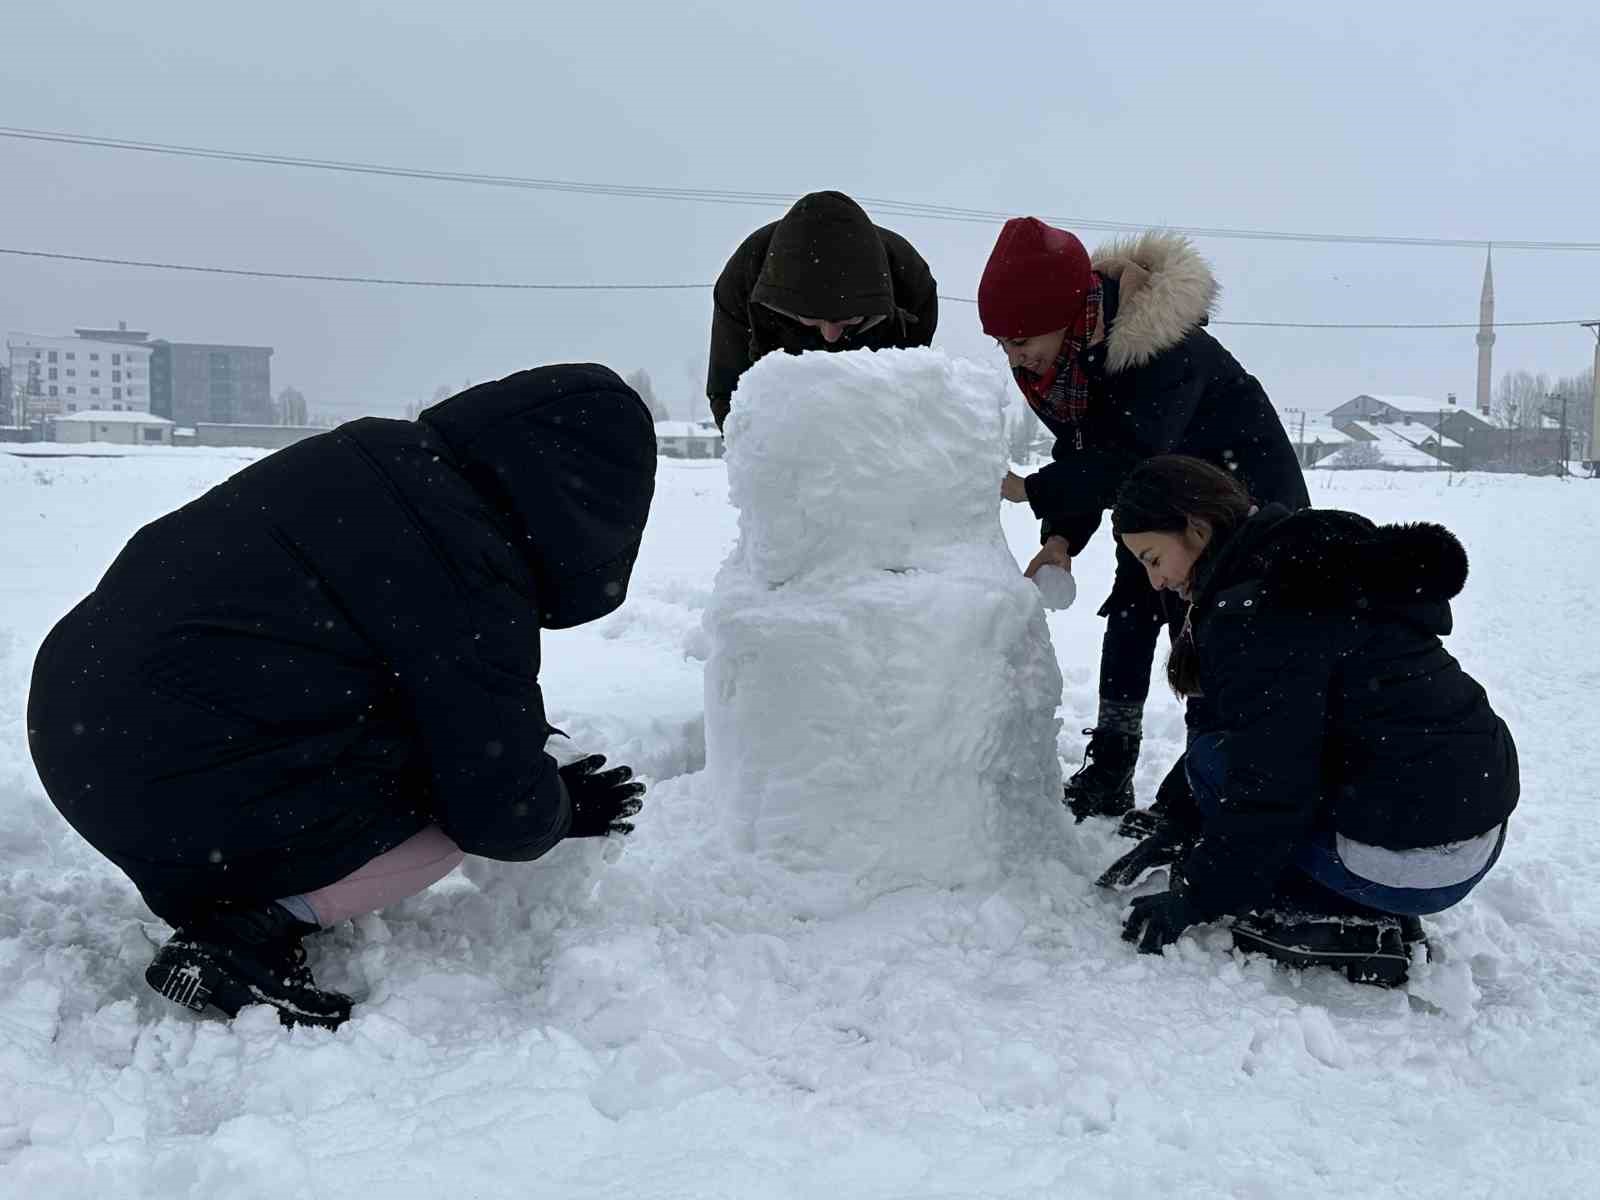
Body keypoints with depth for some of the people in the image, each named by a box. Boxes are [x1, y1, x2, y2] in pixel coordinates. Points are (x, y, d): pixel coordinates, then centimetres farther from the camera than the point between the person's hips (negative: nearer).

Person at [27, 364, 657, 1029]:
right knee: (462, 808, 5)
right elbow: (500, 813, -11)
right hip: (176, 802, -9)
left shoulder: (382, 453, 6)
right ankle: (244, 935, -6)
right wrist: (564, 807, 12)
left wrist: (507, 725, 22)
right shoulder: (470, 574, -19)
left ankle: (219, 899, 12)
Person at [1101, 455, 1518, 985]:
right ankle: (1373, 919, 11)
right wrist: (1178, 830, 19)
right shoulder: (1305, 569, 14)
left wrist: (1194, 899, -7)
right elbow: (1257, 735, 20)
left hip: (1415, 859, -10)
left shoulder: (1253, 610, -18)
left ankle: (1327, 924, -5)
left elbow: (1269, 779, -19)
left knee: (1210, 758, -3)